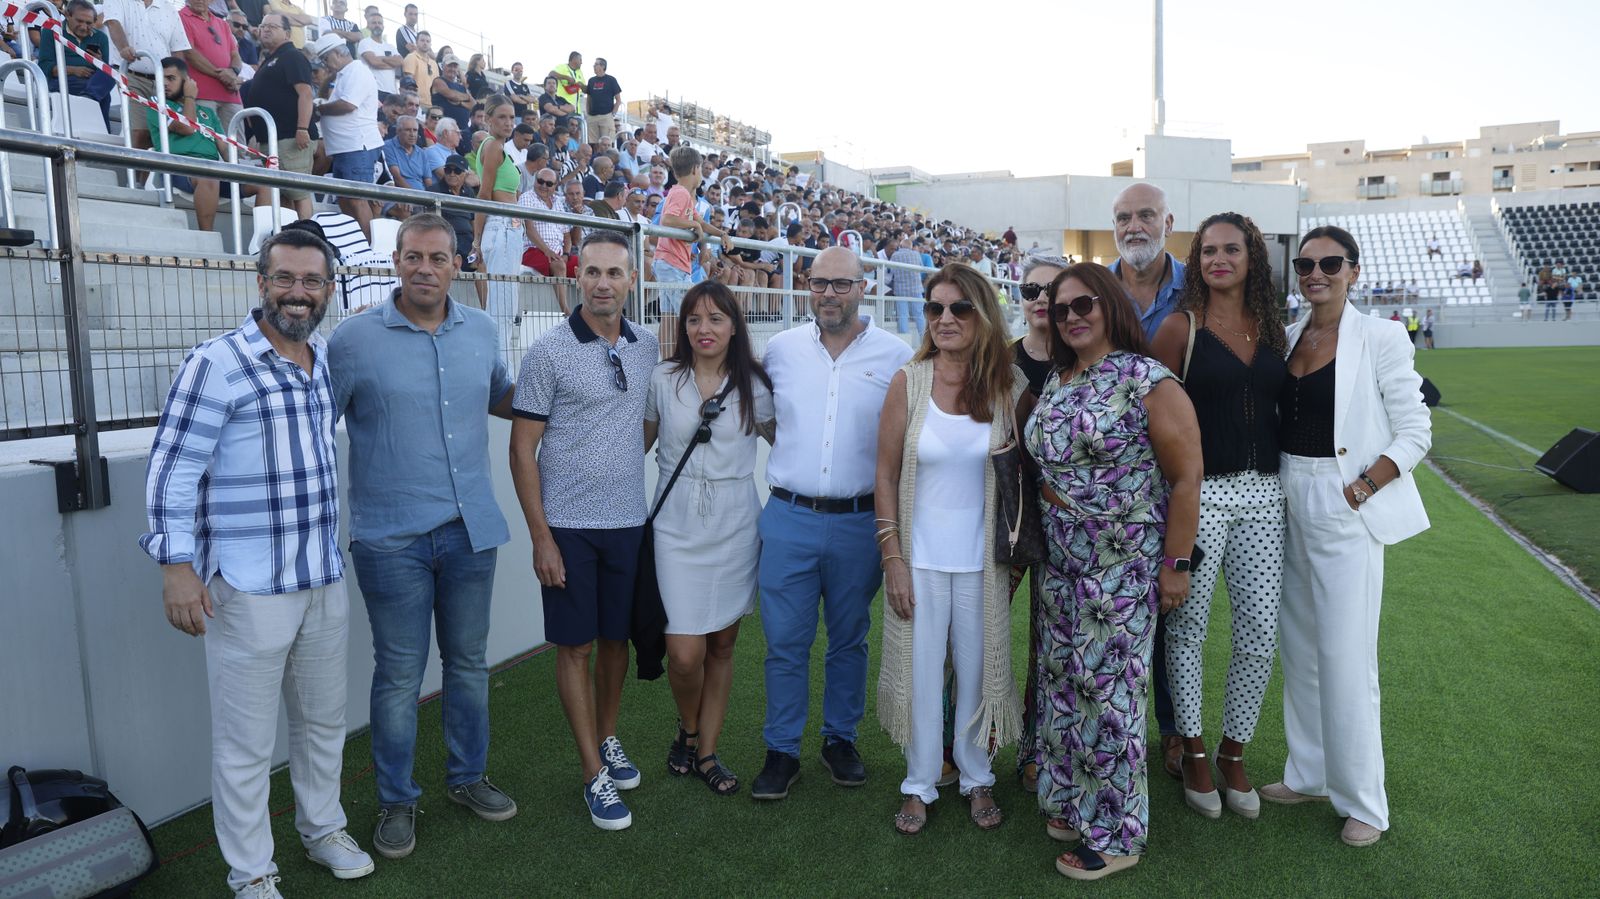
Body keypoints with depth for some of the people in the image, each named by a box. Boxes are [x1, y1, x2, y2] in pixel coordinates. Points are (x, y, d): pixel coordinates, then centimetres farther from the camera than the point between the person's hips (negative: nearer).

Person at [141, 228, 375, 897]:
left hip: (325, 580, 7)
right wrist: (176, 563, -16)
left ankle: (322, 829, 40)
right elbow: (172, 468, -11)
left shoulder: (328, 360, 9)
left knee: (325, 721, 20)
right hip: (248, 587, -6)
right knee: (246, 743, 5)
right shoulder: (217, 363, -11)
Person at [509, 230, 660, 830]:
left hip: (628, 521, 4)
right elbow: (522, 450, -8)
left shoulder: (647, 349, 4)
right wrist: (541, 538, -11)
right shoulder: (548, 352, -9)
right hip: (569, 526, -4)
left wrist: (626, 461, 8)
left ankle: (608, 738, 35)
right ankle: (595, 776, 14)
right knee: (575, 647, 4)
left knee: (616, 638, 15)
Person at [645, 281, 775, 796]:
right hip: (678, 528, -1)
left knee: (722, 645, 10)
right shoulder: (663, 380, 0)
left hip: (735, 527, 1)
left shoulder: (753, 386, 2)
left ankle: (706, 753, 27)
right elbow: (638, 444, 9)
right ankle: (688, 729, 26)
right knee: (685, 654, -7)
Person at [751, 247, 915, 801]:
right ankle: (782, 751, 20)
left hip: (859, 522, 0)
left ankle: (840, 739, 32)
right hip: (789, 518, 1)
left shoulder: (896, 356, -2)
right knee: (785, 641, 5)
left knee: (849, 639, 14)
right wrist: (792, 457, 8)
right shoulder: (780, 349, 3)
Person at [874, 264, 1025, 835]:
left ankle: (976, 777, 32)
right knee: (921, 671, 8)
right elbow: (886, 475, -3)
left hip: (983, 560, 1)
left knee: (977, 670, 12)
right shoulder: (909, 382, -6)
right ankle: (920, 784, 26)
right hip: (920, 558, -1)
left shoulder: (1008, 385, -2)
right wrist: (892, 557, -6)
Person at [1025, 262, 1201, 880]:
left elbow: (1186, 476, -13)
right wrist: (1035, 540, 13)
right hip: (1061, 559, 7)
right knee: (1063, 678, 14)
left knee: (1108, 687, 1)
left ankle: (1115, 834, 18)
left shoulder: (1148, 381, -12)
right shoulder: (1055, 381, 9)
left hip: (1122, 565, -7)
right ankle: (1072, 802, 33)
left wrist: (1175, 563, -14)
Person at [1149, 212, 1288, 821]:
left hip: (1263, 495, 5)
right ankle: (1193, 752, 23)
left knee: (1261, 629, 5)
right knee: (1188, 626, 5)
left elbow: (1282, 404, 18)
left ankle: (1234, 752, 24)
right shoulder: (1182, 327, -3)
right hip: (1199, 493, -4)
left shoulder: (1272, 329, 12)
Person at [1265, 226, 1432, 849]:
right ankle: (1309, 776, 29)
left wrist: (1360, 490, -15)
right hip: (1290, 505, 6)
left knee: (1345, 657, -3)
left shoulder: (1380, 339, -6)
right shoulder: (1286, 338, 9)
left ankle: (1363, 801, 13)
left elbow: (1415, 433, -7)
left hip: (1348, 511, -6)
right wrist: (1280, 489, 3)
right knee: (1299, 648, 13)